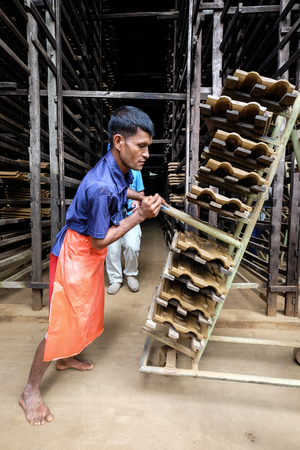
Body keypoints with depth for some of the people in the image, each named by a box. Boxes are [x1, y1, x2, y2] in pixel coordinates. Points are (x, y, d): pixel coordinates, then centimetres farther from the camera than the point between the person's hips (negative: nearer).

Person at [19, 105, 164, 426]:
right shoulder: (101, 188, -33)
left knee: (85, 312, 24)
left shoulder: (120, 168, -5)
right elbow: (99, 241, -24)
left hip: (91, 253, 9)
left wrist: (142, 198, 4)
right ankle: (30, 392, 27)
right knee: (61, 324, 3)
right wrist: (139, 216, -24)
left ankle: (65, 358, 50)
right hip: (75, 253, -9)